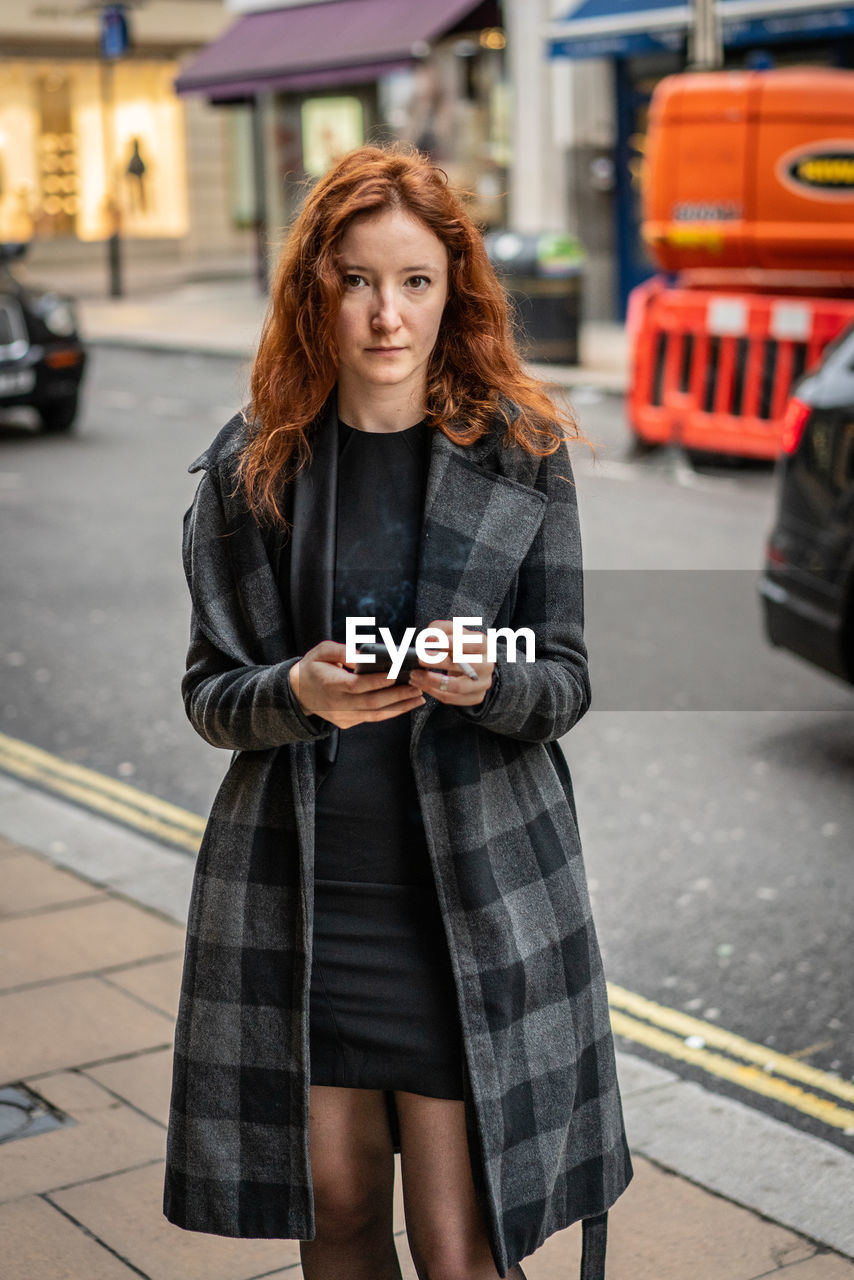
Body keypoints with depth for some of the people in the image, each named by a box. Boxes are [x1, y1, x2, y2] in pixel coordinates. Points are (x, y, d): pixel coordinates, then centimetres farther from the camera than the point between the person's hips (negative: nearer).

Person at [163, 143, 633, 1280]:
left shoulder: (522, 456, -1)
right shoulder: (251, 465, 1)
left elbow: (565, 682, 1)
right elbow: (209, 694, 3)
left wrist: (487, 684, -21)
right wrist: (296, 695, -19)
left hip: (475, 900, -1)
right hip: (296, 898, 2)